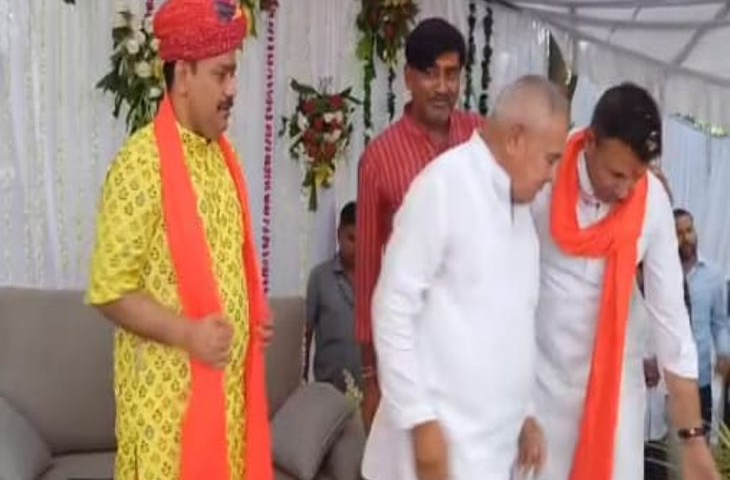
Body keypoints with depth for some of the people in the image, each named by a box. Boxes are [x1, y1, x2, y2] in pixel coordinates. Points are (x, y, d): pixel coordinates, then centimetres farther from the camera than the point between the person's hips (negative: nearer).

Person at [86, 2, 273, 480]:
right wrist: (187, 333, -25)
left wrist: (257, 313, 4)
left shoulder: (223, 154, 8)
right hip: (169, 388, -7)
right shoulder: (141, 163, -16)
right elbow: (109, 288, -16)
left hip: (228, 380, 7)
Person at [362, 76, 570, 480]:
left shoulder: (517, 204, 13)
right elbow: (394, 308, -14)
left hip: (494, 444, 8)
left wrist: (523, 413, 16)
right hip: (444, 439, -8)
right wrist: (420, 421, -16)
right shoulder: (444, 185, -12)